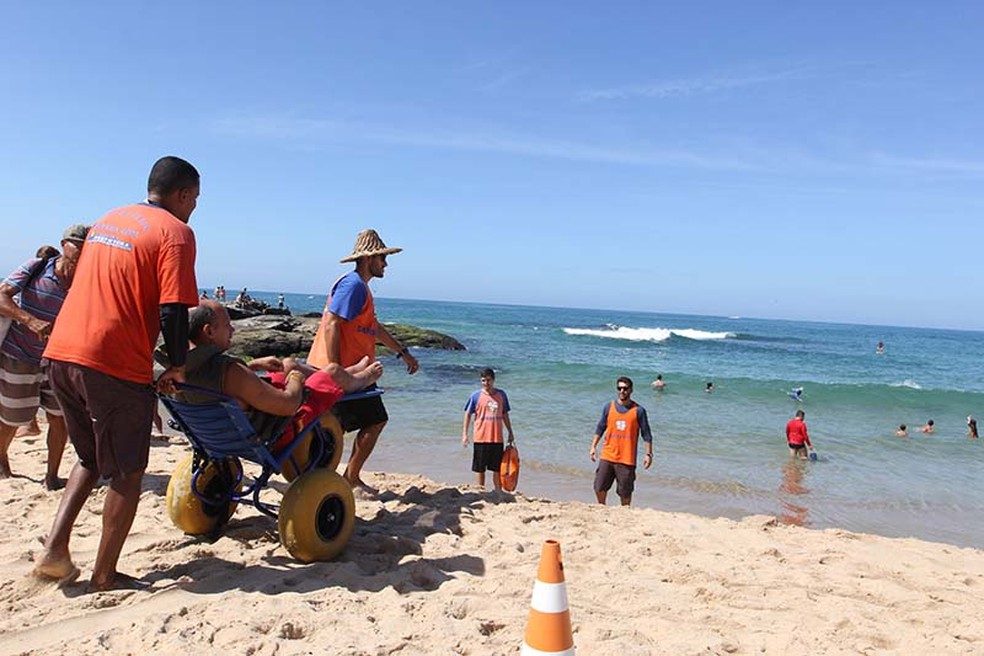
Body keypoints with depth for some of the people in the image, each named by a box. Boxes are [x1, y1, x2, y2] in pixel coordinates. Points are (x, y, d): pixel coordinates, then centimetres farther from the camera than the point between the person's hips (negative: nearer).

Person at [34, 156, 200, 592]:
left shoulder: (107, 220, 20)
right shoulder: (175, 232, -6)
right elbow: (173, 310, -16)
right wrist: (178, 366, -3)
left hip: (62, 353, 8)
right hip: (114, 365, -8)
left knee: (91, 459, 25)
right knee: (127, 474, 8)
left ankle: (55, 549, 16)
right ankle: (105, 576, 15)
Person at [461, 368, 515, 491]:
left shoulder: (501, 394, 4)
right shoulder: (476, 396, -4)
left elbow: (505, 414, 13)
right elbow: (468, 415, 0)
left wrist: (510, 432, 14)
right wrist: (464, 434, -5)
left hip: (497, 438, 2)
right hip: (481, 438, -2)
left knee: (497, 468, 11)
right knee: (480, 468, 7)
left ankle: (498, 493, 21)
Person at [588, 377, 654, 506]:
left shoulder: (638, 410, -3)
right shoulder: (609, 407, 4)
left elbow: (646, 434, 0)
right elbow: (600, 428, 11)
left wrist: (648, 454, -4)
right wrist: (593, 447, 7)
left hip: (627, 459, -2)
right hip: (607, 456, 2)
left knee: (625, 492, 6)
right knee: (599, 487, 3)